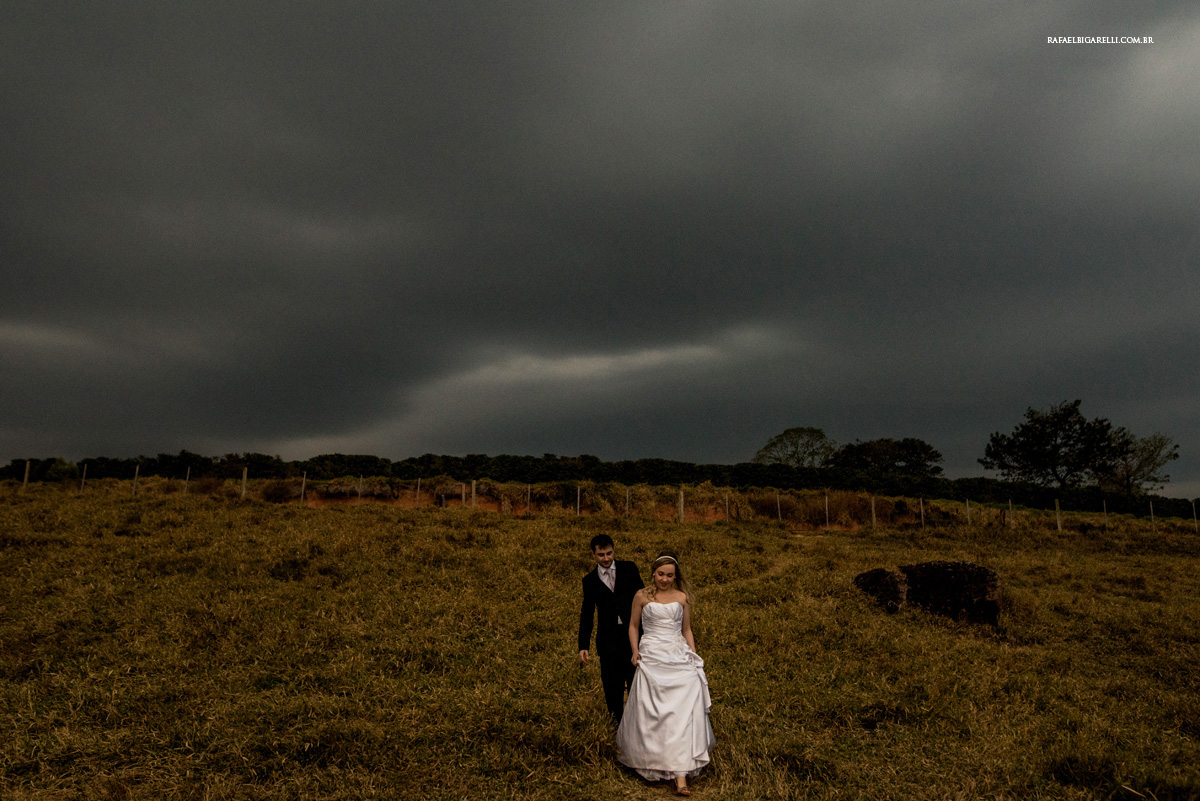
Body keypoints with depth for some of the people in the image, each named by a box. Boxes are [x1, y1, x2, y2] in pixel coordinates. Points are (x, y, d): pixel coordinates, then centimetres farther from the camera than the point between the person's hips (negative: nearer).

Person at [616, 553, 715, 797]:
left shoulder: (682, 598, 9)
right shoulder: (642, 596, 3)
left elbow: (686, 630, 15)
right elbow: (633, 625, 12)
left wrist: (694, 658, 9)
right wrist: (635, 651, -1)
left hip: (678, 658, 1)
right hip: (651, 659, -1)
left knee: (682, 712, -9)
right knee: (650, 713, 2)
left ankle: (680, 776, -9)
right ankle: (652, 763, 24)